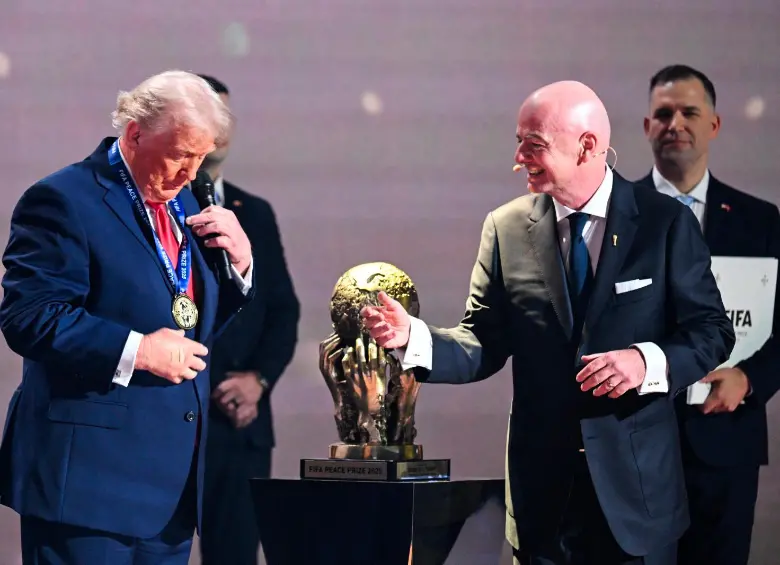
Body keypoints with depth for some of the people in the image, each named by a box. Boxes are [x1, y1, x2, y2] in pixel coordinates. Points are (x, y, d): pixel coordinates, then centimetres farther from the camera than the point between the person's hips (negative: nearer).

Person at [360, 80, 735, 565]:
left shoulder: (666, 222, -4)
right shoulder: (506, 229, 3)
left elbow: (712, 330, -2)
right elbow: (484, 347, 4)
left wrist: (647, 361, -21)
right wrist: (411, 336, -14)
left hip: (636, 483, -2)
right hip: (543, 486, 2)